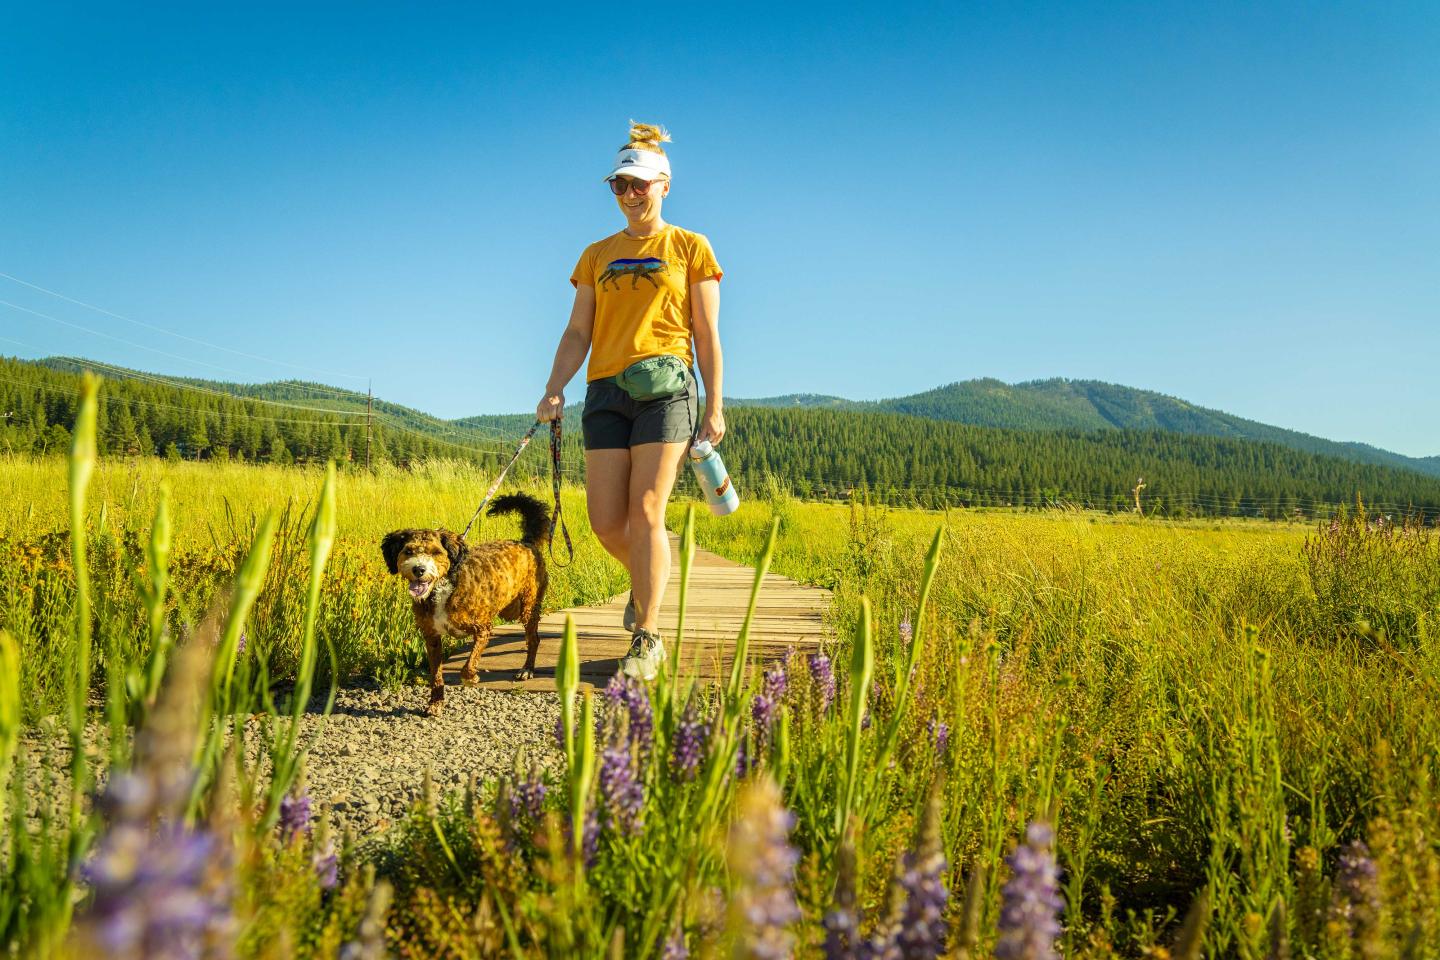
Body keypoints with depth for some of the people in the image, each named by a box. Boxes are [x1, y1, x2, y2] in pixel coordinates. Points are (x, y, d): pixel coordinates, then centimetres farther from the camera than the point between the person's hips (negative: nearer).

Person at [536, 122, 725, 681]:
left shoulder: (690, 247, 9)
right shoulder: (597, 256, 19)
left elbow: (707, 336, 6)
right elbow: (577, 332, 12)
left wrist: (715, 407, 0)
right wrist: (554, 389, -3)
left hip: (665, 388, -4)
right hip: (606, 390, 4)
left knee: (645, 512, -12)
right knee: (606, 520, -1)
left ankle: (647, 638, -3)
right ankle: (647, 579, 31)